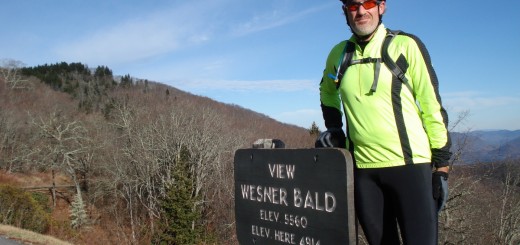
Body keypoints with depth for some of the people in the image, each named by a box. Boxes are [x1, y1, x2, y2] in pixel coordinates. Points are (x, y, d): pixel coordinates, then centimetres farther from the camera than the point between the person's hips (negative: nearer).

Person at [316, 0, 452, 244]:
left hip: (410, 164, -3)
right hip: (363, 168, 4)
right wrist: (333, 127, 13)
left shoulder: (405, 45, -3)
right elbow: (327, 92, 27)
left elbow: (432, 105, -2)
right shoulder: (338, 54, 7)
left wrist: (441, 163, -4)